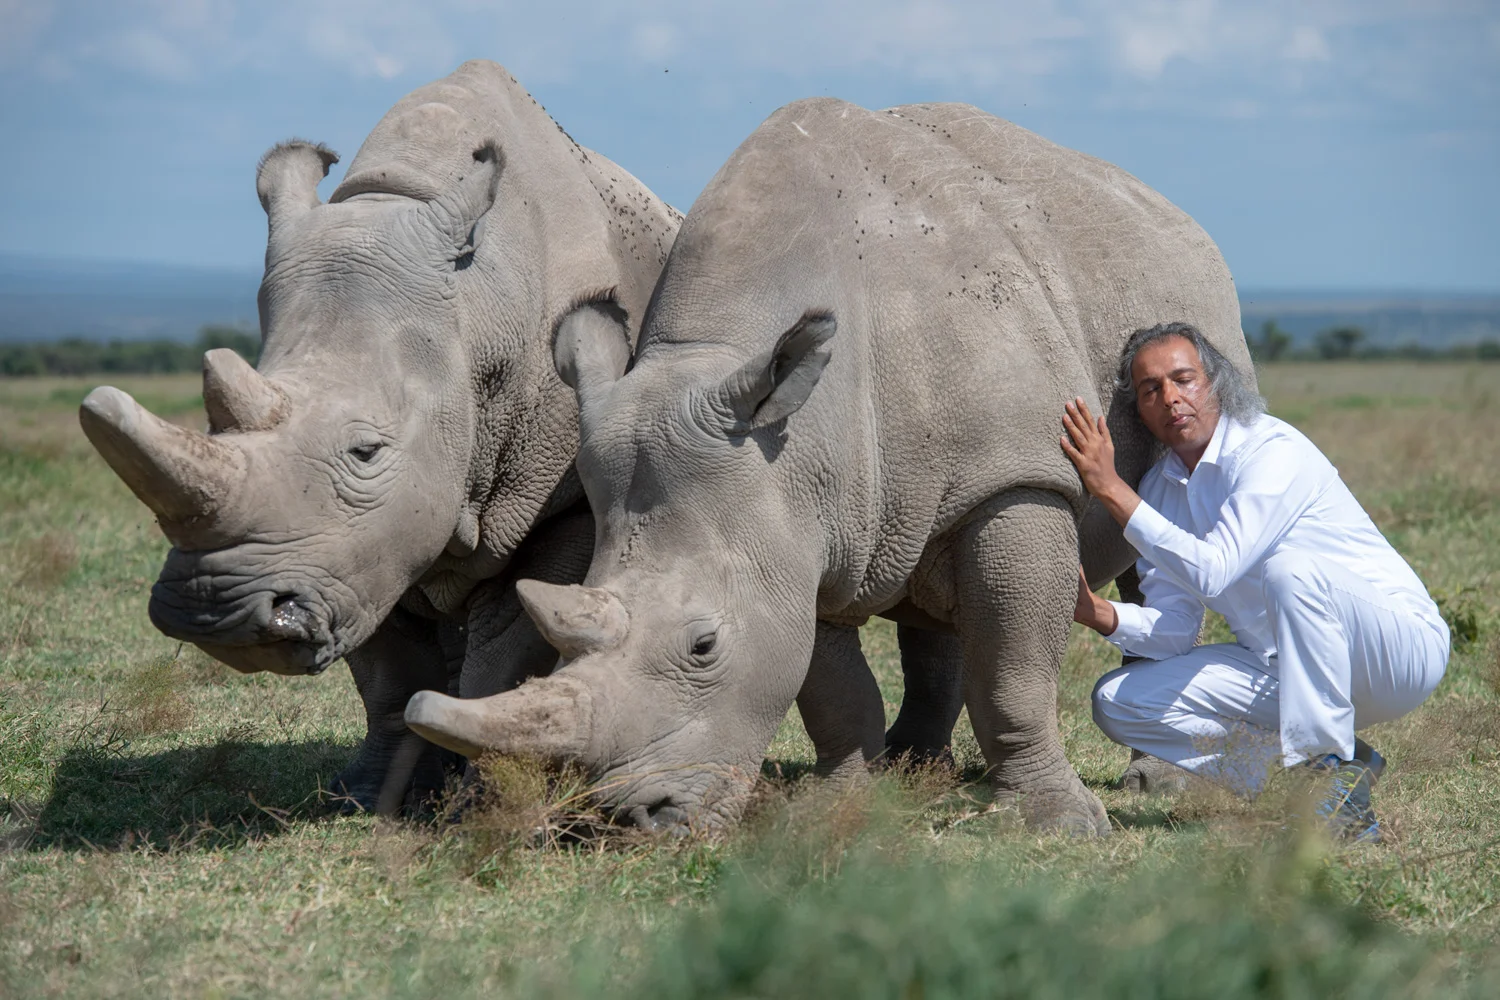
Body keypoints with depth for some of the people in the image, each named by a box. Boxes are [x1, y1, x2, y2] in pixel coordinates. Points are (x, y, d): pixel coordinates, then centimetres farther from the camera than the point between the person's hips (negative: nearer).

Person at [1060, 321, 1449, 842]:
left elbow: (1211, 570, -31)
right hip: (1283, 667, 7)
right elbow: (1174, 632, 0)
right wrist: (1099, 614, -20)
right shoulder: (1160, 489, 4)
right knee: (1119, 701, -8)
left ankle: (1336, 789, -30)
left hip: (1402, 644, -7)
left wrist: (1112, 489, -29)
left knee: (1291, 565, -37)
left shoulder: (1274, 451, -19)